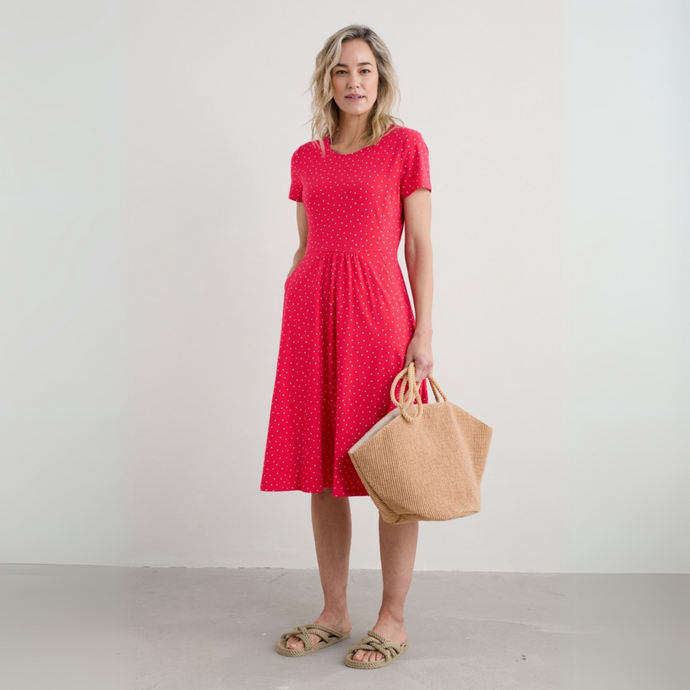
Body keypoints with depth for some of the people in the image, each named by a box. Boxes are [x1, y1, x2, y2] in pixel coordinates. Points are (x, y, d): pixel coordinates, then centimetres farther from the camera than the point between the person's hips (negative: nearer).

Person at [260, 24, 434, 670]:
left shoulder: (405, 146, 2)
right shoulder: (305, 158, 14)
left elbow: (420, 247, -1)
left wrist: (424, 332, -8)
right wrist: (290, 317, 12)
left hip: (378, 312, -4)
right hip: (310, 313, 5)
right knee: (321, 472, 8)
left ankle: (393, 618, 13)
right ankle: (334, 611, 21)